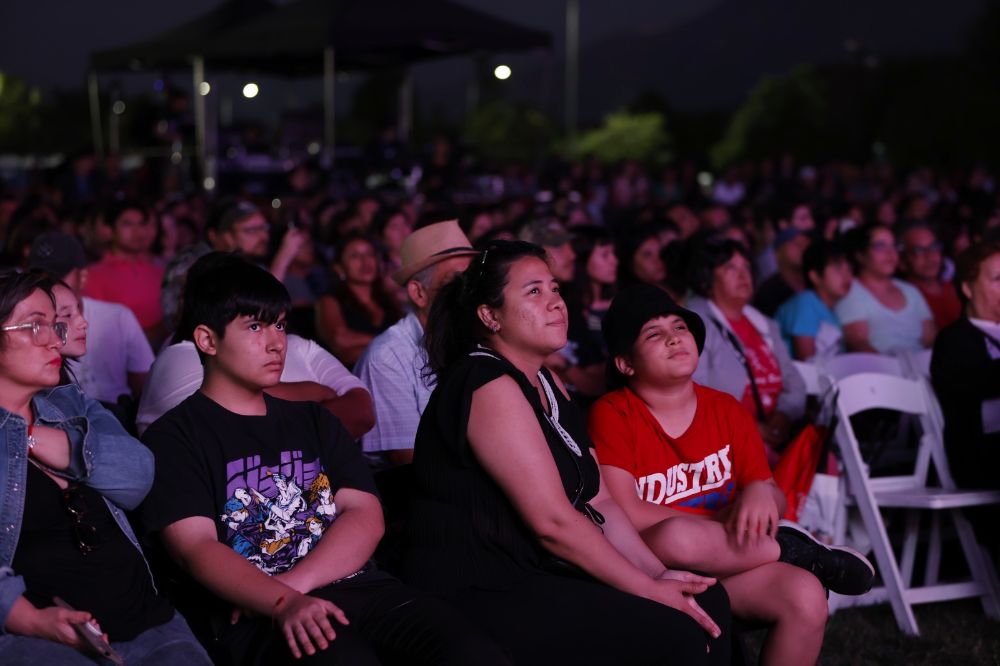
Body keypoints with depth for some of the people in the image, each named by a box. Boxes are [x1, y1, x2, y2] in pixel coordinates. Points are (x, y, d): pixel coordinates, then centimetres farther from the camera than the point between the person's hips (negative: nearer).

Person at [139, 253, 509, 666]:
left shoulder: (313, 422, 24)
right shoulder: (174, 438, 7)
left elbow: (366, 516, 10)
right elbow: (196, 547, -8)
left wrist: (291, 583, -9)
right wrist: (283, 603, -26)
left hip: (357, 587, 5)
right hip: (259, 617, -5)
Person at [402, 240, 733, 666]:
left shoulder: (546, 383, 16)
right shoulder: (490, 387, -15)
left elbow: (598, 501, 11)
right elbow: (553, 521, -20)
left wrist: (657, 574, -2)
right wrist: (650, 590, -15)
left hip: (542, 575, 10)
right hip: (481, 596, -10)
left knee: (707, 601, 1)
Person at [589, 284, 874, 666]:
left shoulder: (728, 411, 10)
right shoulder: (612, 415, -7)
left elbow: (774, 499, 12)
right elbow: (626, 515, -16)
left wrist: (760, 492, -13)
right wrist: (719, 524, -7)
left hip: (732, 564, 4)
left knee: (806, 597, -25)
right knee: (678, 539, -38)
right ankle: (791, 550, -12)